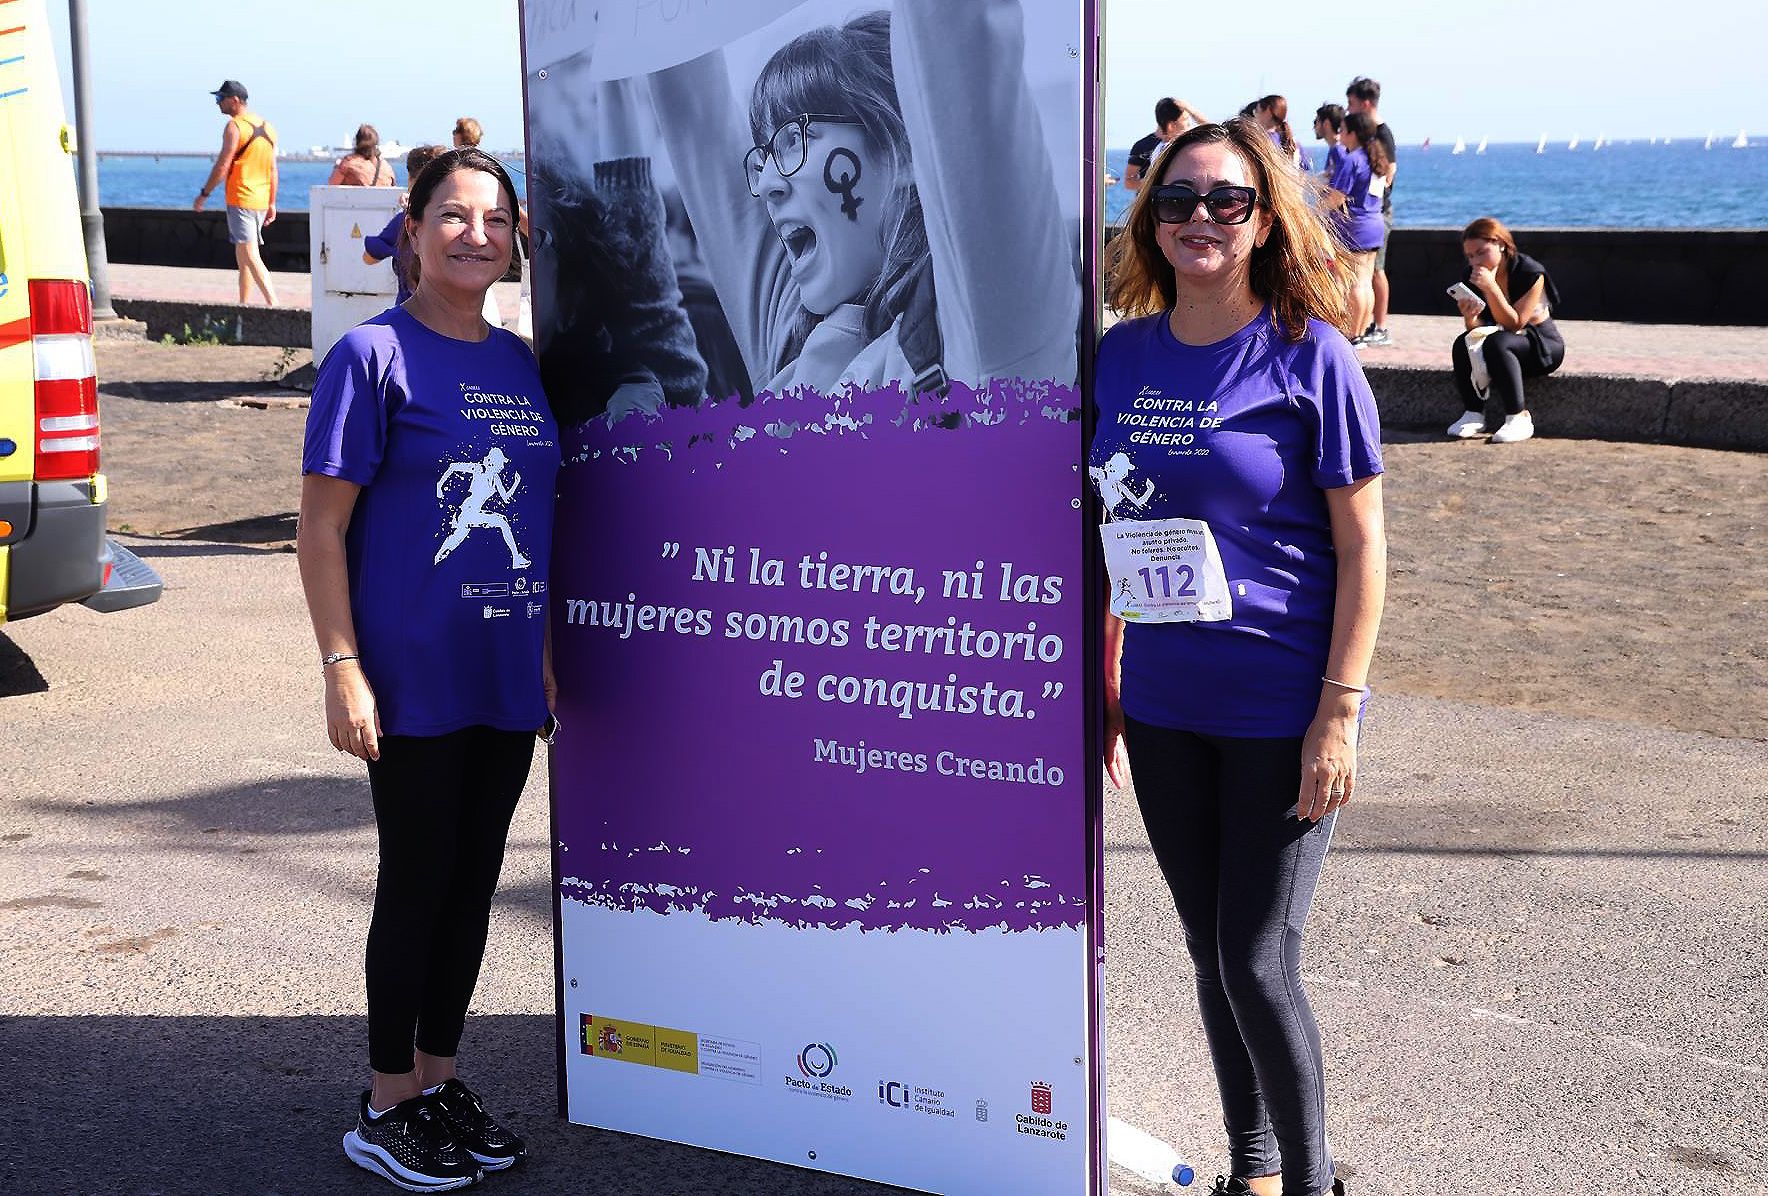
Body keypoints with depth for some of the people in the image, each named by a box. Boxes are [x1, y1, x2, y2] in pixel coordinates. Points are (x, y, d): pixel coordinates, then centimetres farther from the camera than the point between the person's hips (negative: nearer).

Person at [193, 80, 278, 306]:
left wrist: (204, 194, -5)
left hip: (240, 200, -8)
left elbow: (222, 165, -13)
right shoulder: (267, 127, 14)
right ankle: (243, 304, 17)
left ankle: (273, 303, -21)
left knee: (250, 256, -11)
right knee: (242, 255, 15)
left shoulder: (234, 127, -10)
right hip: (261, 201, 8)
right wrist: (272, 204, 17)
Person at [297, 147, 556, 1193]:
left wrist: (547, 647, 15)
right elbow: (322, 527, -10)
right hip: (414, 676, -6)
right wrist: (343, 668, -16)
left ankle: (440, 1078, 30)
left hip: (508, 676, 6)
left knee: (474, 881, 14)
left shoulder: (520, 362, 10)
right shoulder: (374, 356, -9)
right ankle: (389, 1108, 19)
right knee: (417, 883, 3)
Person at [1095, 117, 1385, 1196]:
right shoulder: (1124, 355, 3)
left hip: (1281, 707, -5)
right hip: (1162, 703, 5)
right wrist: (1104, 681, 11)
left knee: (1257, 961, -2)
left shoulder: (1309, 356, -10)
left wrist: (1339, 712, -14)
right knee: (1210, 952, 15)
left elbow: (1362, 548, -9)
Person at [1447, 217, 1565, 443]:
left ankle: (1519, 418, -27)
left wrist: (1491, 288, -34)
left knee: (1497, 343, -35)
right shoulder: (1470, 276, -4)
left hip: (1542, 346, -5)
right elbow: (1477, 329, -4)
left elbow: (1514, 324, -24)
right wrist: (1470, 318, -29)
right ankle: (1473, 415, -16)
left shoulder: (1530, 273, -20)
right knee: (1462, 344, -24)